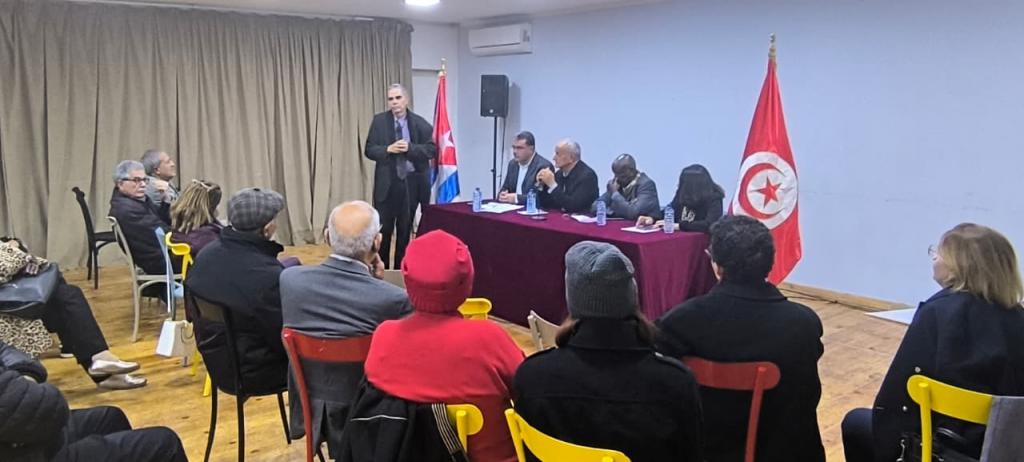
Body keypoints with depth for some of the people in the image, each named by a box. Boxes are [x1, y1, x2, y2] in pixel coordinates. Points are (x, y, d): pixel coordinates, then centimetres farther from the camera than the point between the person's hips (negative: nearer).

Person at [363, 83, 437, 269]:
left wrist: (410, 148, -19)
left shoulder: (420, 123, 0)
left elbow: (432, 149, -5)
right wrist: (388, 149, -18)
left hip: (411, 182, 1)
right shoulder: (379, 121, 1)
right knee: (383, 229, 1)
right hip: (387, 182, 0)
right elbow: (369, 150, 0)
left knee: (405, 229, 10)